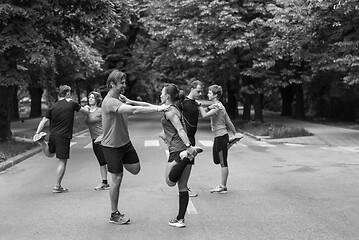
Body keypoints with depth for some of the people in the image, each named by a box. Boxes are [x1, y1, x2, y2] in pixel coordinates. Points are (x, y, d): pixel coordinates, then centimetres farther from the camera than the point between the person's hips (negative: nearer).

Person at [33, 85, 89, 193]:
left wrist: (37, 133, 5)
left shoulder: (53, 107, 6)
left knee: (50, 154, 31)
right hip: (64, 136, -5)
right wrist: (87, 108, 32)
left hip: (53, 135, 5)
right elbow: (85, 110, 10)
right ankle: (57, 186, 3)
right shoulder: (72, 104, -4)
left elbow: (43, 121, 2)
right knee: (62, 161, 2)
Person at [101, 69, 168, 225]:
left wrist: (157, 107, -19)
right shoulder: (109, 102, -26)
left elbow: (135, 104, -4)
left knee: (135, 169, 10)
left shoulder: (120, 98, 4)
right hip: (112, 146, -8)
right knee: (117, 179, 1)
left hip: (125, 142, 8)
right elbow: (134, 110, -35)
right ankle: (114, 215, 15)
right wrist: (157, 109, -35)